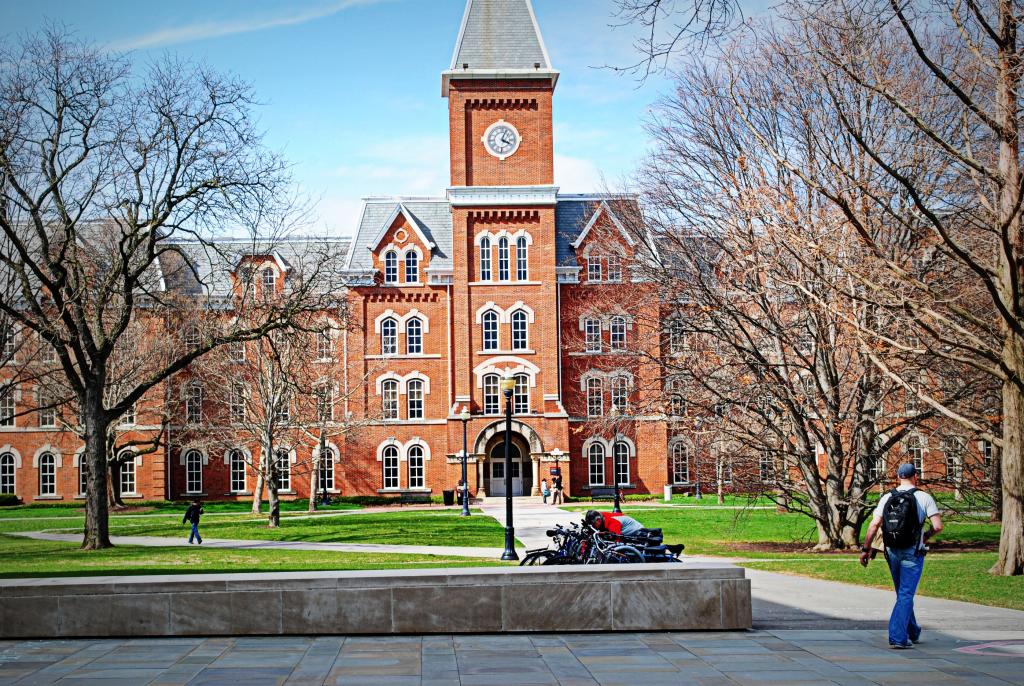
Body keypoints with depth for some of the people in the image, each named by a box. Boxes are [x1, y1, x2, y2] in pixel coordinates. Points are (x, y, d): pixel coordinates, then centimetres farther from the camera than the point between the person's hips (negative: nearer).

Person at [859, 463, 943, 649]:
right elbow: (938, 526, -9)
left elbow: (874, 525, -4)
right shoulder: (924, 497, -5)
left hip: (892, 552, 4)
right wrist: (926, 536, 11)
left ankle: (913, 632, 32)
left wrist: (866, 549, 0)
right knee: (906, 595, -2)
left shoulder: (887, 498, 3)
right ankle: (897, 637, -11)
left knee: (903, 593, 19)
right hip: (912, 552, -4)